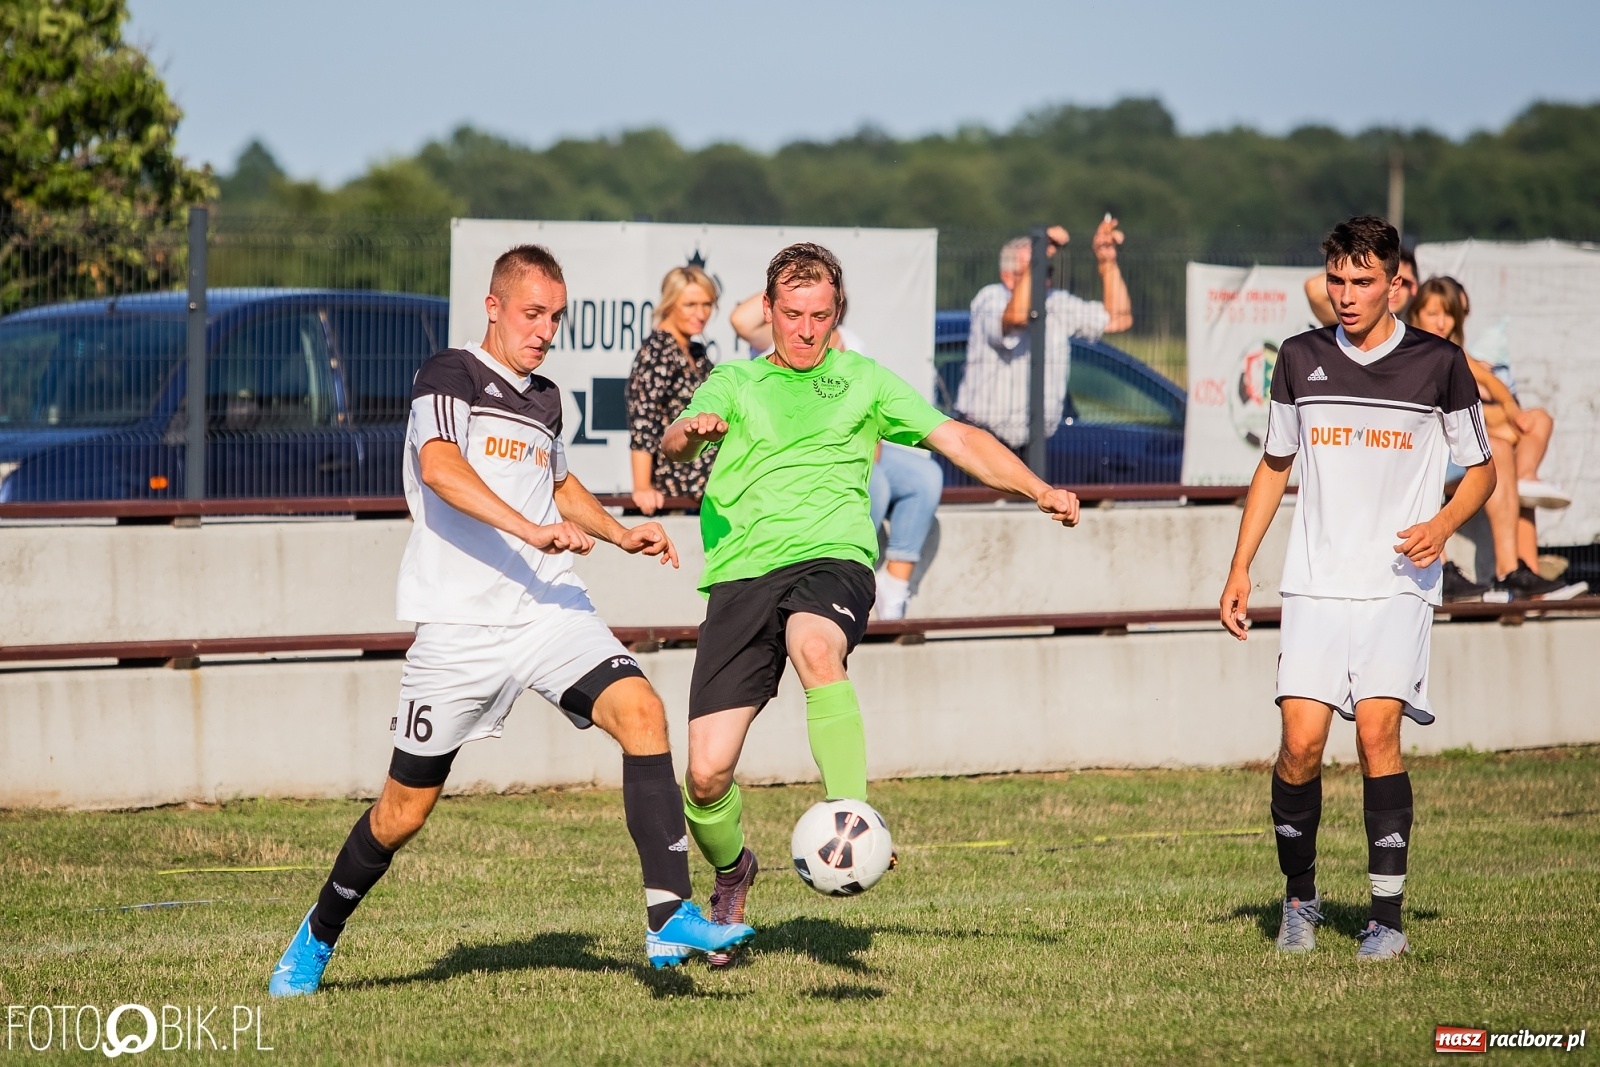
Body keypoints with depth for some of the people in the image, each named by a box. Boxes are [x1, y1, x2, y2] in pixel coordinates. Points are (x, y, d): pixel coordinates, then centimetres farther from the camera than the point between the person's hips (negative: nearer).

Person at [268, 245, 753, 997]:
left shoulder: (544, 400, 18)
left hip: (548, 609, 5)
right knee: (406, 809, 4)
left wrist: (619, 534, 23)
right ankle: (317, 939, 29)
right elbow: (438, 466, -25)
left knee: (641, 712, -21)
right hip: (461, 624, -5)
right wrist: (531, 530, -34)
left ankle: (670, 921, -25)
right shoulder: (450, 377, -4)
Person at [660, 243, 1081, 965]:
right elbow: (674, 445, 2)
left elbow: (957, 440, 16)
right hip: (741, 573, 1)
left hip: (832, 558, -1)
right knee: (706, 773, -7)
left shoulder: (862, 380, 21)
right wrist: (692, 431, -23)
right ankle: (731, 876, 24)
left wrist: (1039, 490, 1)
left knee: (815, 648, -40)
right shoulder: (733, 384, 20)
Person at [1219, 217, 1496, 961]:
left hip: (1398, 586, -2)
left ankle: (1388, 916, -10)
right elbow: (1274, 466, 19)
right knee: (1302, 739, -9)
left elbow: (1481, 470, 10)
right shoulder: (1301, 360, 8)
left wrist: (1443, 524, -10)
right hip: (1315, 584, 2)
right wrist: (1240, 570, 13)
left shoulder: (1438, 364, 0)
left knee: (1377, 730, -16)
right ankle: (1299, 898, 12)